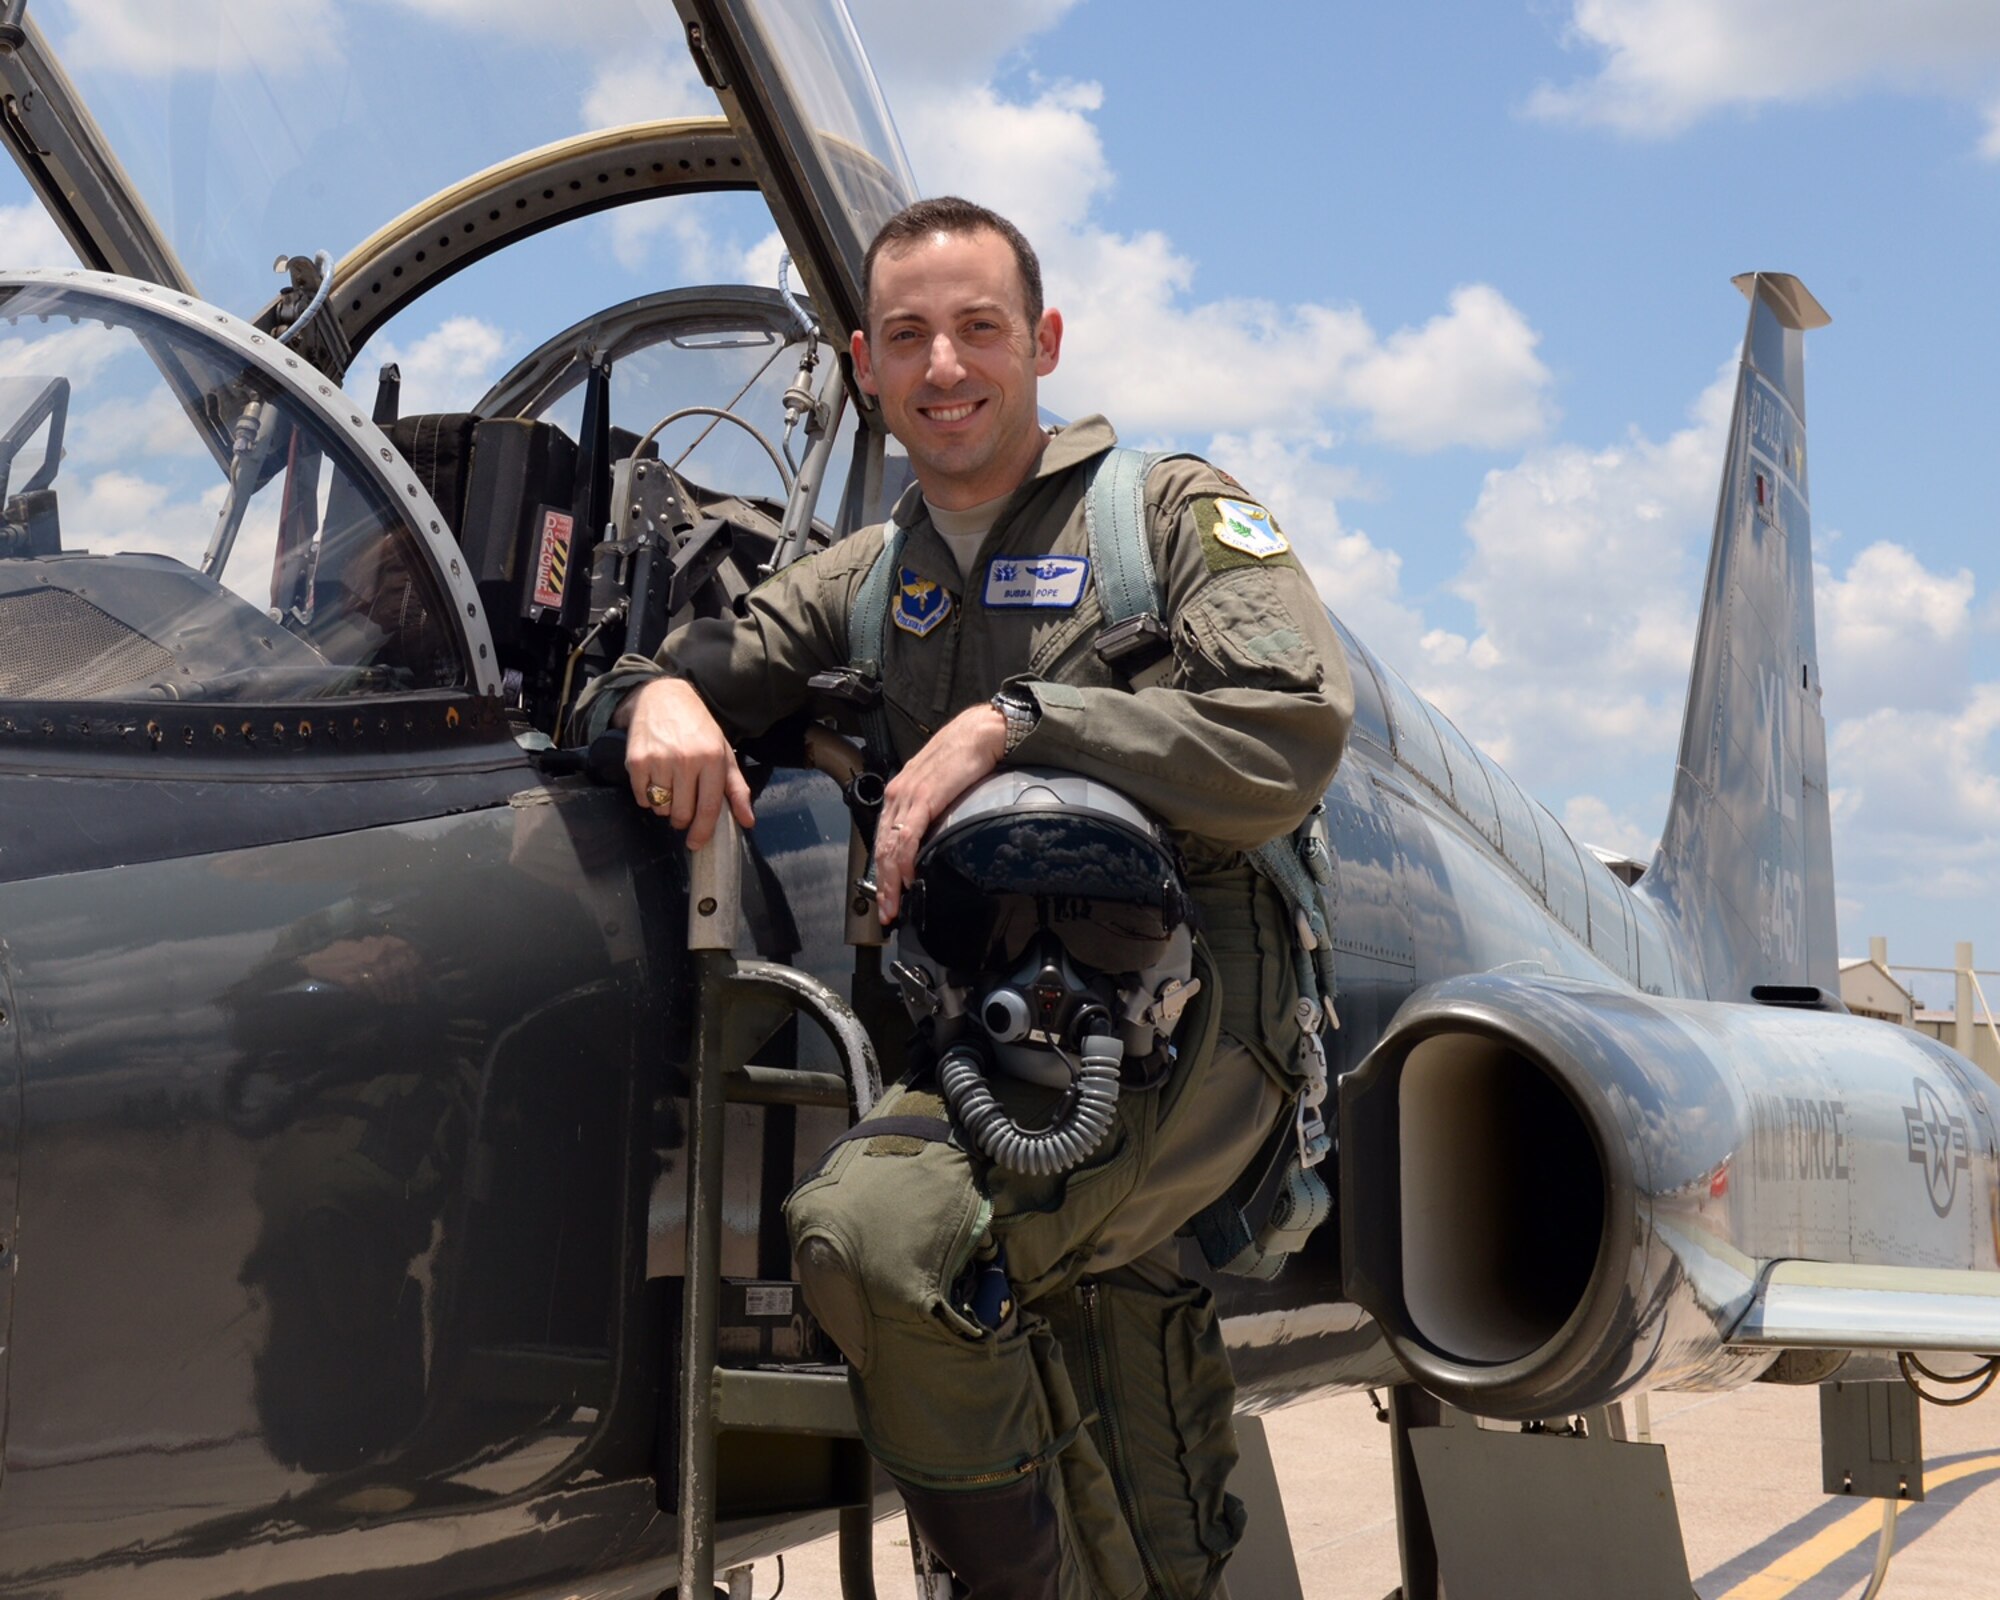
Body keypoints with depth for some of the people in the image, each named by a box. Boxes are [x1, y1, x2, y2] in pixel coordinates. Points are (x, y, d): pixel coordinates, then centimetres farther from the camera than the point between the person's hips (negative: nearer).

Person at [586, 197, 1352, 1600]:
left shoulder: (1169, 513, 4)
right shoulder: (872, 579, 20)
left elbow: (1294, 737, -11)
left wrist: (1013, 720, -16)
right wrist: (661, 690, -6)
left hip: (1183, 1025, -5)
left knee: (873, 1227, -30)